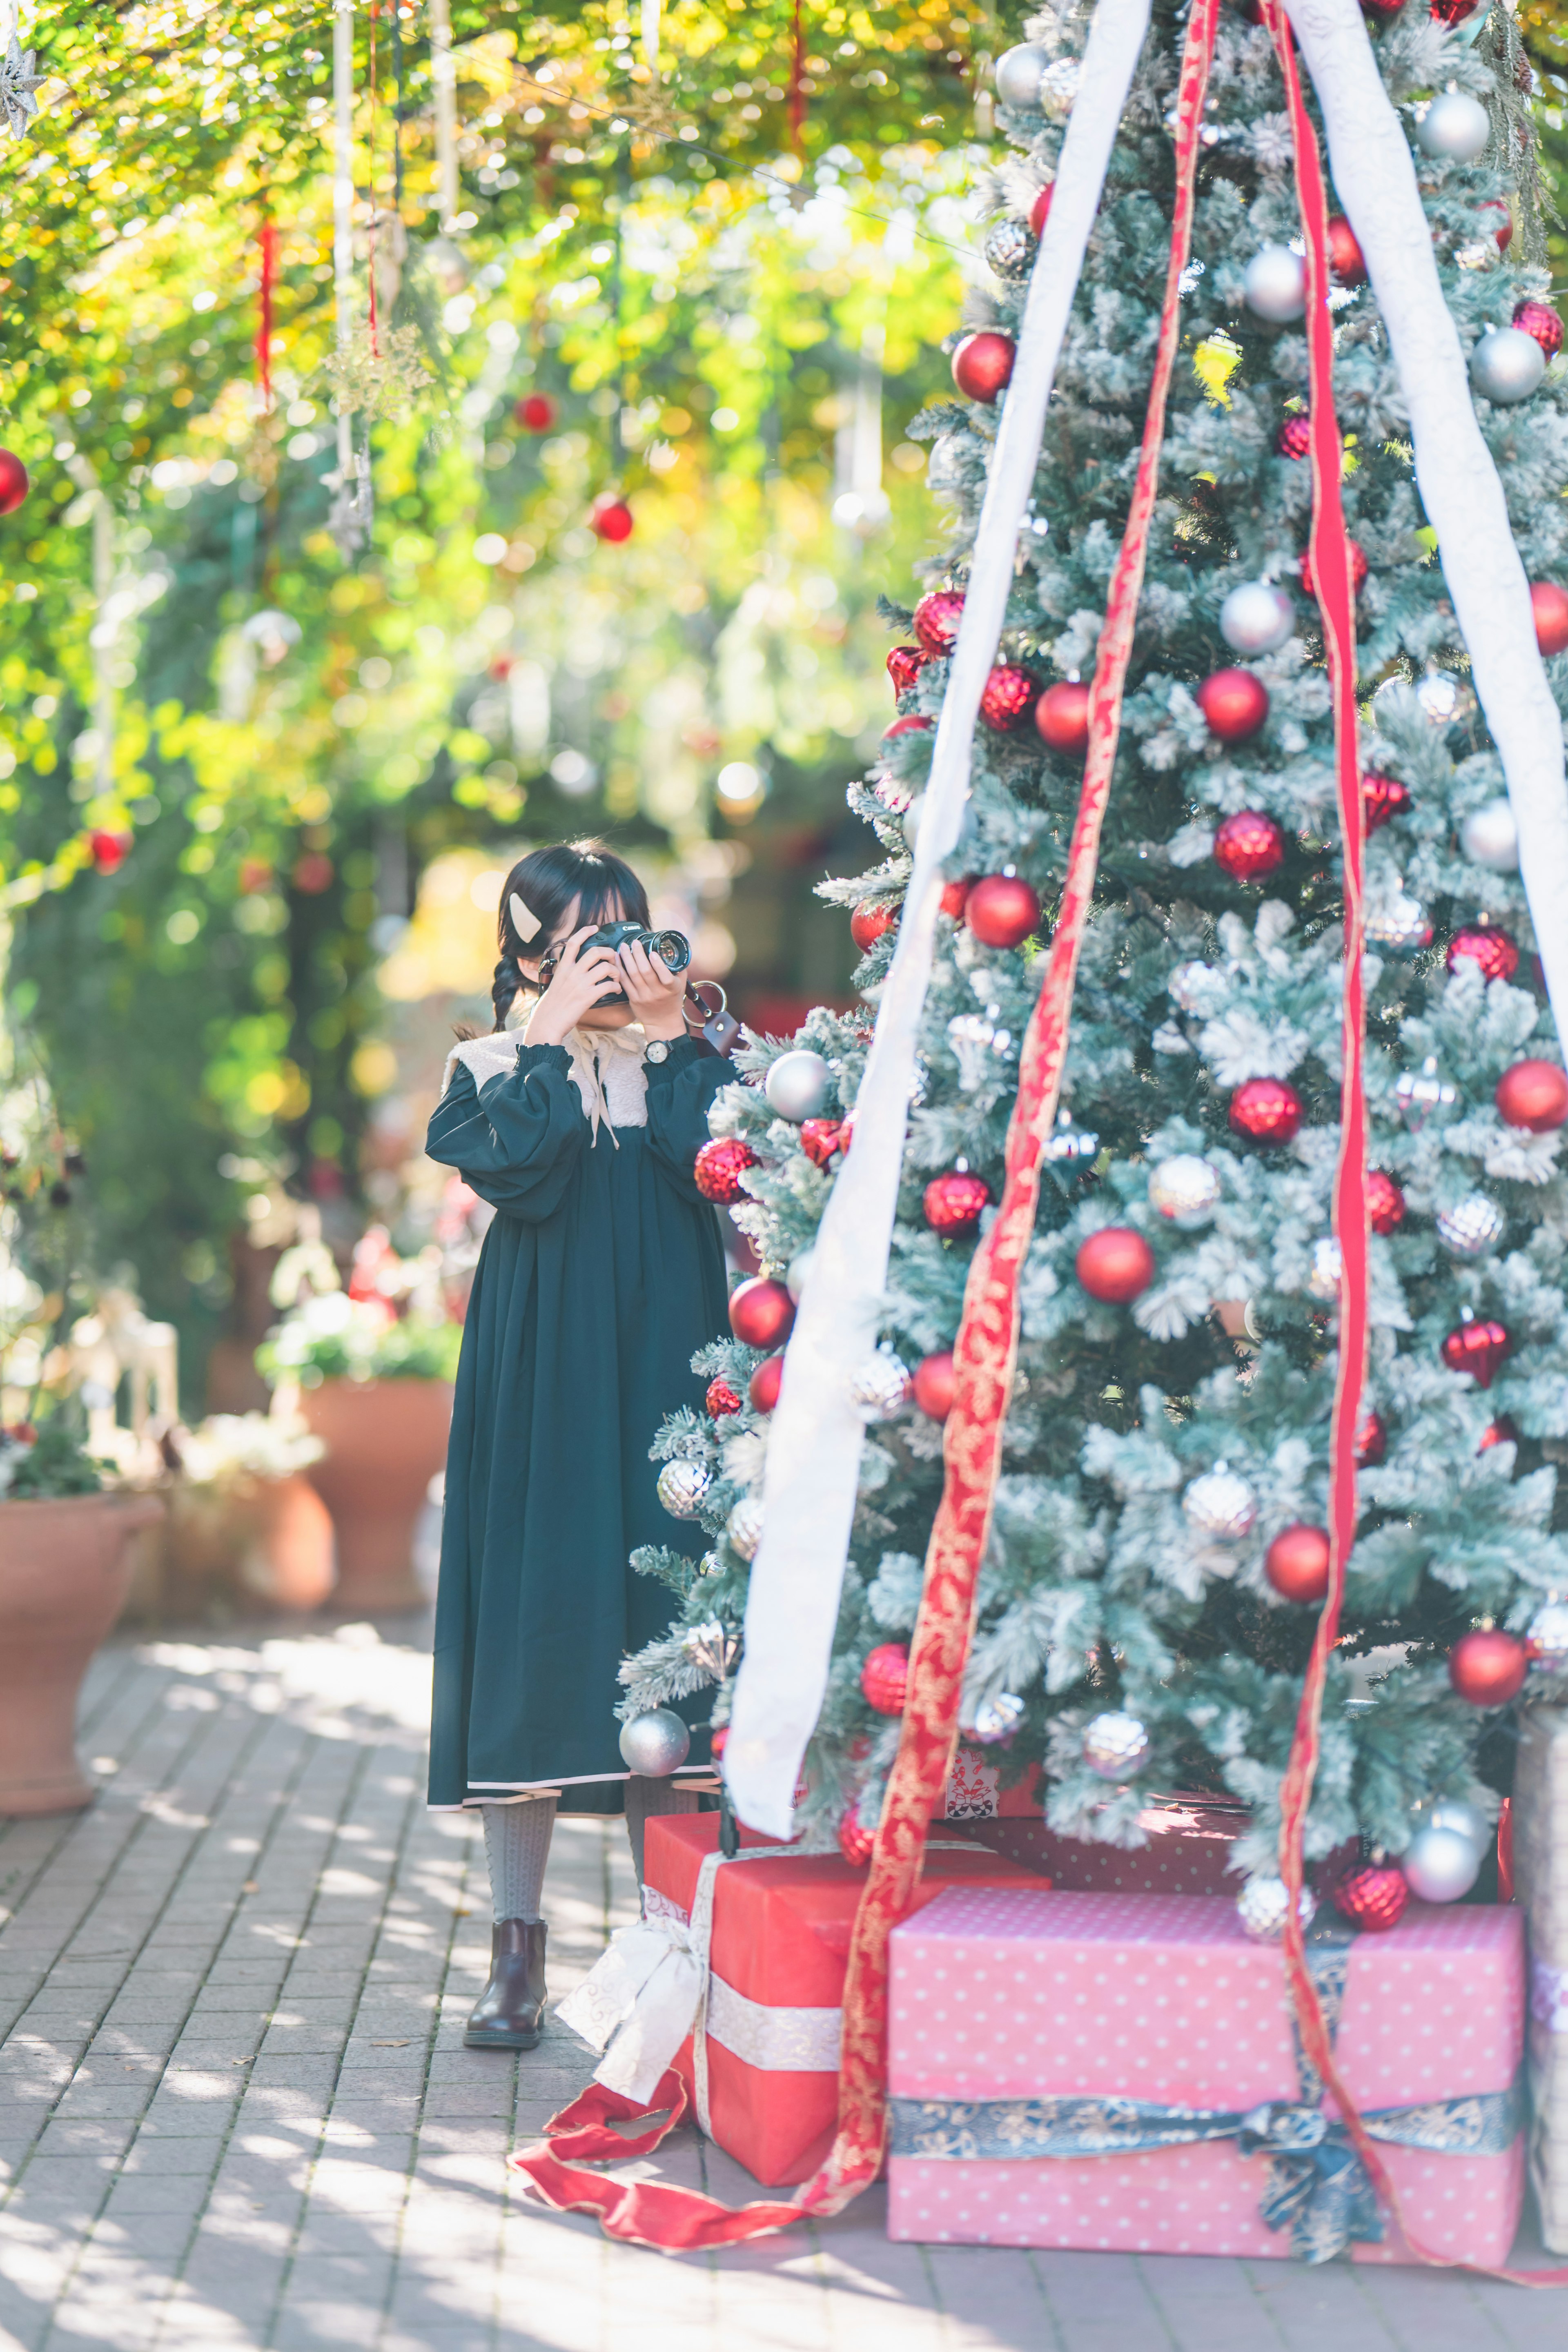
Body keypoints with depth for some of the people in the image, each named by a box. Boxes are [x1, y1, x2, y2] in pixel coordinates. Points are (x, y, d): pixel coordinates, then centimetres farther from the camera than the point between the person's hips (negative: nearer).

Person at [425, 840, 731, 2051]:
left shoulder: (691, 1065, 9)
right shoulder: (496, 1068, 6)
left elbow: (725, 1173, -9)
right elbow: (514, 1168, -14)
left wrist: (670, 1044, -10)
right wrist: (556, 1036, -12)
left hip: (662, 1392, 1)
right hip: (537, 1391, -1)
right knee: (531, 1643, -2)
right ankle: (519, 1946, 7)